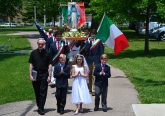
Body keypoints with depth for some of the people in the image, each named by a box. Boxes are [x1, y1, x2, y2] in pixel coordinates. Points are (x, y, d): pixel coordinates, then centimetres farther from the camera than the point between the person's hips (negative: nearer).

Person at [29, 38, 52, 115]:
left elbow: (49, 65, 2)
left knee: (43, 92, -4)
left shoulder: (47, 53, 1)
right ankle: (39, 106, 24)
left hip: (44, 75, -2)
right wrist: (30, 75, -2)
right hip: (35, 75, 2)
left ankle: (41, 108, -2)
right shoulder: (33, 53, 4)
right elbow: (31, 64, 6)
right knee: (37, 92, 10)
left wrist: (49, 76, -5)